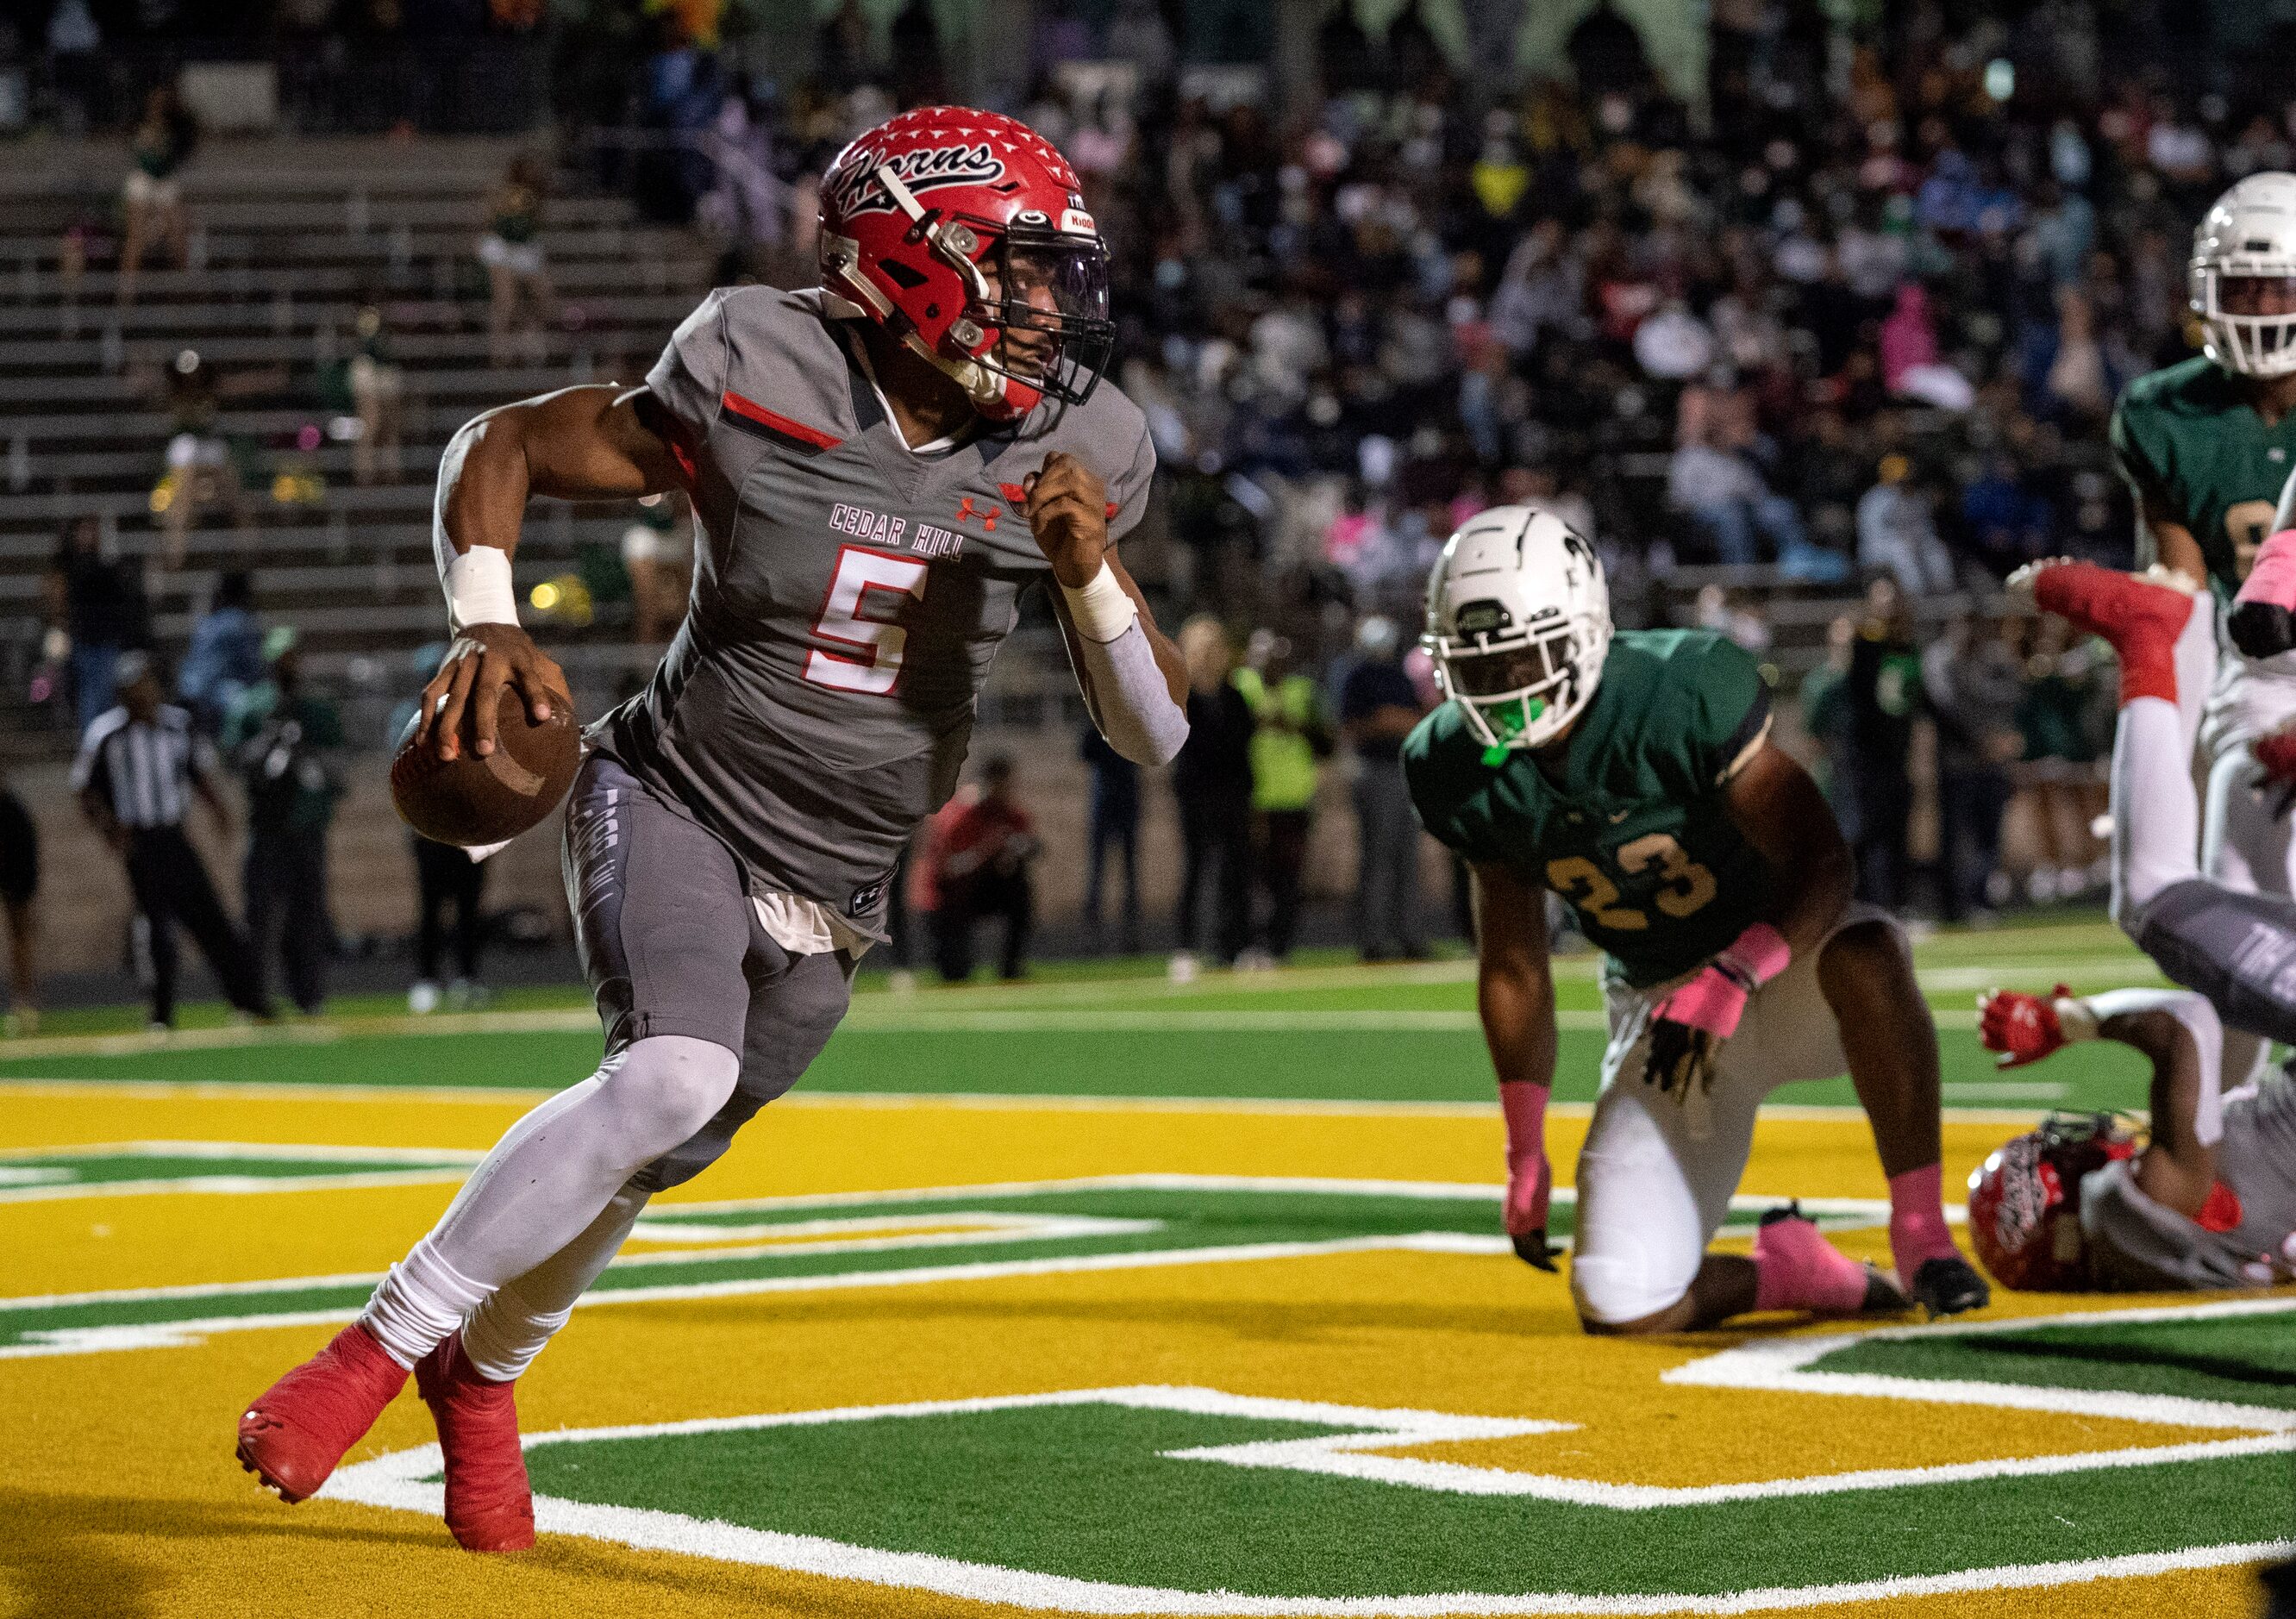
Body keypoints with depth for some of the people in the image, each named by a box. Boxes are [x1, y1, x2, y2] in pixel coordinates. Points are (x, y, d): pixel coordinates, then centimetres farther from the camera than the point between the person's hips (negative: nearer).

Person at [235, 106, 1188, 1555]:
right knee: (677, 1073, -30)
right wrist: (487, 627, -21)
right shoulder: (758, 386, -17)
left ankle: (483, 1368, 44)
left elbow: (1155, 734, -3)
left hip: (831, 895, 4)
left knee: (647, 1158, 13)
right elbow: (498, 450, -4)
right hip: (676, 802, -4)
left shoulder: (1062, 454, -7)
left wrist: (1088, 574, -21)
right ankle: (384, 1341, -16)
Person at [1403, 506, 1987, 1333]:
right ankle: (1783, 1270, 19)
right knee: (1622, 1305, -13)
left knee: (1864, 957, -42)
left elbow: (1821, 861, -24)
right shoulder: (1461, 770, -10)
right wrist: (1524, 1149, 2)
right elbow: (1512, 964, 3)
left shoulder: (1686, 692, -25)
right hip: (1660, 1004, 4)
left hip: (1778, 952, -4)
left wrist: (1731, 978, -41)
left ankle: (1921, 1236, -28)